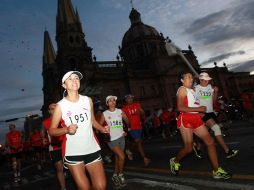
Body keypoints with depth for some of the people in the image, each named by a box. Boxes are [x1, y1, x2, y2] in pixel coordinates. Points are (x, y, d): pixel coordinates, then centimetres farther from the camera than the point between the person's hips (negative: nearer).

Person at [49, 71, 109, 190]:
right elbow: (51, 130, -3)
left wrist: (102, 129, -2)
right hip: (72, 153, -2)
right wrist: (67, 130, -22)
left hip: (92, 149, 3)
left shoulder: (88, 100, 2)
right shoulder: (60, 106, -8)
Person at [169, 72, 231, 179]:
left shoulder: (192, 90, 19)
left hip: (196, 118, 8)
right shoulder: (182, 89, -8)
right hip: (185, 119, -8)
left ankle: (217, 171, 10)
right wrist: (198, 109, -19)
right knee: (188, 148, -4)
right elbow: (180, 107, -19)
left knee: (210, 142, 1)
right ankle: (175, 161, 25)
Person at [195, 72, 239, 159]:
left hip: (210, 112, 7)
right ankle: (227, 151, -14)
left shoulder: (210, 87, 9)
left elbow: (213, 100, 12)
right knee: (216, 128, -18)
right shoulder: (196, 89, -8)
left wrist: (216, 92, -4)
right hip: (202, 113, -6)